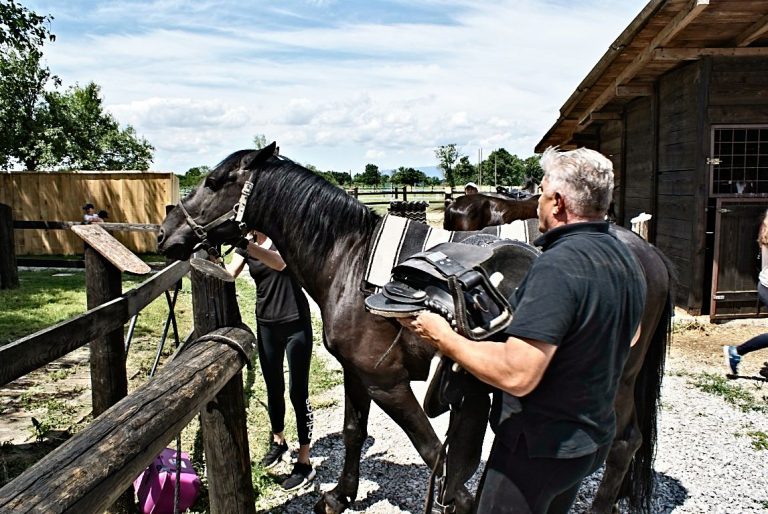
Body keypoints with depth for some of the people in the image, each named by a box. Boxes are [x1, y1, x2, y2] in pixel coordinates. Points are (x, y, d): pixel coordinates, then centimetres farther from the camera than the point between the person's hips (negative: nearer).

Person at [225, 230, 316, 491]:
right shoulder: (246, 243, 5)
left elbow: (280, 263, -32)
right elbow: (230, 272, -12)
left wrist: (248, 245, -46)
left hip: (296, 324, -5)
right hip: (266, 325, 5)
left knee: (298, 392, -1)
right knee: (273, 387, 18)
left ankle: (304, 463, 9)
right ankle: (278, 441, 40)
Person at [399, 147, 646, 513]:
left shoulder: (557, 266, -29)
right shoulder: (627, 260, 1)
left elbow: (516, 376, -35)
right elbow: (630, 337, 19)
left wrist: (443, 338, -24)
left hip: (540, 447, -9)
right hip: (594, 438, 9)